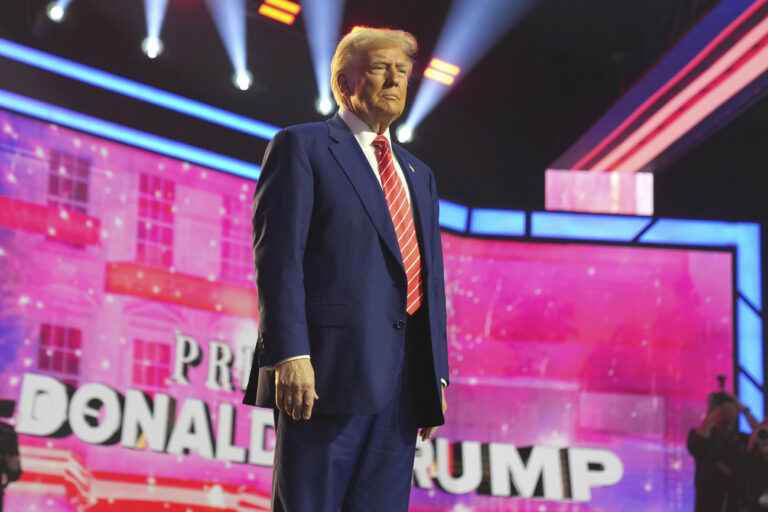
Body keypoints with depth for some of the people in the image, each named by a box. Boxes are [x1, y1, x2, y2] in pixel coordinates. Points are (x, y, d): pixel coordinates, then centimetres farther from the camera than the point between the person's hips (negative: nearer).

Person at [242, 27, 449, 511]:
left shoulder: (418, 175, 24)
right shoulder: (301, 146, 4)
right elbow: (278, 256, -7)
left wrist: (436, 373, 13)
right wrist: (289, 355, -17)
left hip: (402, 380, 6)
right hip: (328, 367, -6)